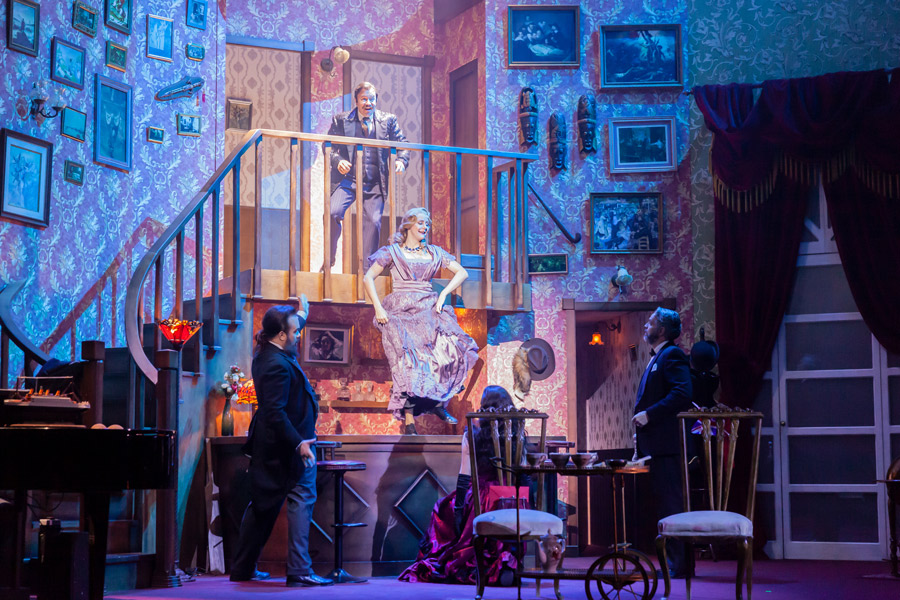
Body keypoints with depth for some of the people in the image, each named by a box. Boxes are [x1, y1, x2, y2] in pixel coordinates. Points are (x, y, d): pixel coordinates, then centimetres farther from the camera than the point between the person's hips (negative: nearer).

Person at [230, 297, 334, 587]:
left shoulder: (265, 354, 7)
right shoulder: (278, 365, -23)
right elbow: (275, 412, -28)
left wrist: (301, 314, 40)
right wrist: (299, 443, -27)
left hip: (268, 446, 10)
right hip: (288, 446, -10)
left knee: (263, 504, 15)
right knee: (301, 500, -4)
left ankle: (242, 568, 22)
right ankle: (299, 571, -5)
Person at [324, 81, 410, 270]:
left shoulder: (388, 120, 10)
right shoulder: (341, 120, 7)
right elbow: (328, 145, 7)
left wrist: (401, 160, -12)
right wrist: (337, 161, -14)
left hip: (375, 182, 1)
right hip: (347, 179, -1)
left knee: (373, 221, -8)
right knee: (332, 213, -19)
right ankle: (329, 258, 1)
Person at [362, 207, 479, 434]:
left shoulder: (434, 252, 17)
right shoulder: (392, 252, 8)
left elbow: (461, 273, 16)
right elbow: (368, 278, 2)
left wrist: (443, 294, 1)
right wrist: (378, 308, -8)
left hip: (428, 310, 3)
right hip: (400, 312, -3)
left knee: (454, 347, -21)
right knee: (408, 362, -16)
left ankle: (438, 401, -6)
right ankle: (409, 422, -13)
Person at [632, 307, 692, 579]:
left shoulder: (671, 355, -10)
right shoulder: (656, 358, 21)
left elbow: (682, 394, -22)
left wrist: (648, 415, -20)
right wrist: (642, 423, 15)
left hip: (666, 444, -10)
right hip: (655, 444, 10)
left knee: (671, 503, -8)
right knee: (664, 503, 12)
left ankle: (680, 563, -6)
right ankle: (673, 561, 17)